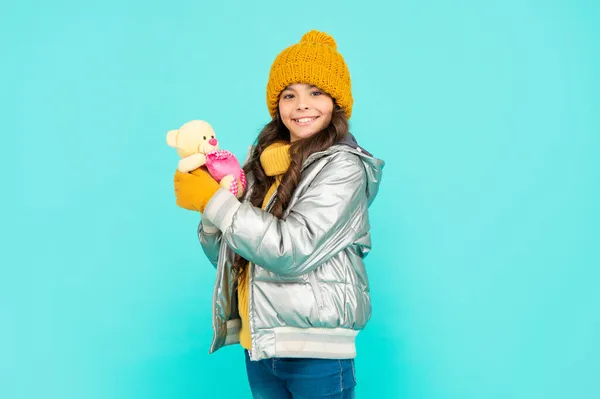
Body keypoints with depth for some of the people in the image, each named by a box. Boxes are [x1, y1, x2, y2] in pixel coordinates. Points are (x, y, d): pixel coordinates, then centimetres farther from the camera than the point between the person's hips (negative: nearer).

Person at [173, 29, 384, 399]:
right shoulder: (262, 161, 7)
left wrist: (213, 200, -16)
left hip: (315, 347, -5)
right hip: (258, 343, 5)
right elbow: (228, 256, 9)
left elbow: (292, 250, -22)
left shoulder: (343, 166, -11)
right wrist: (208, 207, -10)